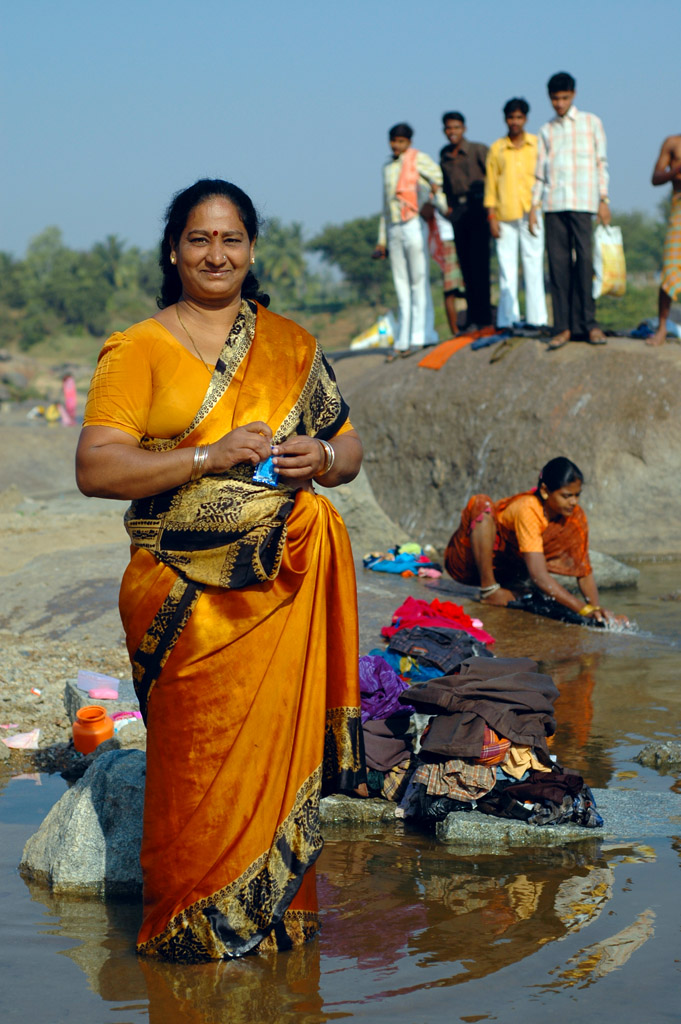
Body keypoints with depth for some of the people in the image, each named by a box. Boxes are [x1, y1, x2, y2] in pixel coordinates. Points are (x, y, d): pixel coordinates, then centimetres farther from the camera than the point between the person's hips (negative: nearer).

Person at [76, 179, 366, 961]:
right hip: (187, 593, -3)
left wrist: (319, 455, -5)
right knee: (198, 757, -3)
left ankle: (277, 911, 16)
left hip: (283, 586, 3)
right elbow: (94, 468, -9)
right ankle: (193, 923, 11)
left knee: (279, 743, 3)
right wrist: (211, 455, -16)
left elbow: (351, 449, 19)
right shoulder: (138, 351, 1)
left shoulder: (290, 344, 14)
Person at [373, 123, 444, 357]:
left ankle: (420, 337, -7)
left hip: (415, 226, -6)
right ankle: (403, 341, 7)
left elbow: (439, 178, -10)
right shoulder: (388, 168, 20)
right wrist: (382, 240, 21)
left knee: (419, 281, -7)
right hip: (394, 230, 6)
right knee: (401, 285, 6)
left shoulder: (419, 159, 2)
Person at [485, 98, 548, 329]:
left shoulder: (538, 145, 9)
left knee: (534, 265, -3)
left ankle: (537, 318, -1)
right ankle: (507, 320, 1)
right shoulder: (496, 149, 9)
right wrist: (491, 217, 3)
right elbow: (490, 184, 10)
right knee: (507, 268, -1)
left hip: (531, 213, 0)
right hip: (504, 215, 0)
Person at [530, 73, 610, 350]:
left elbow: (601, 162, 8)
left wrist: (604, 199, 0)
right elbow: (540, 171, 17)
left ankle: (588, 323, -4)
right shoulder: (546, 130, 18)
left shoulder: (591, 123, 11)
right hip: (553, 203, 2)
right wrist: (534, 206, 9)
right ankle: (563, 327, -3)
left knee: (585, 259, -10)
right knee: (558, 262, -3)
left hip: (582, 202, -2)